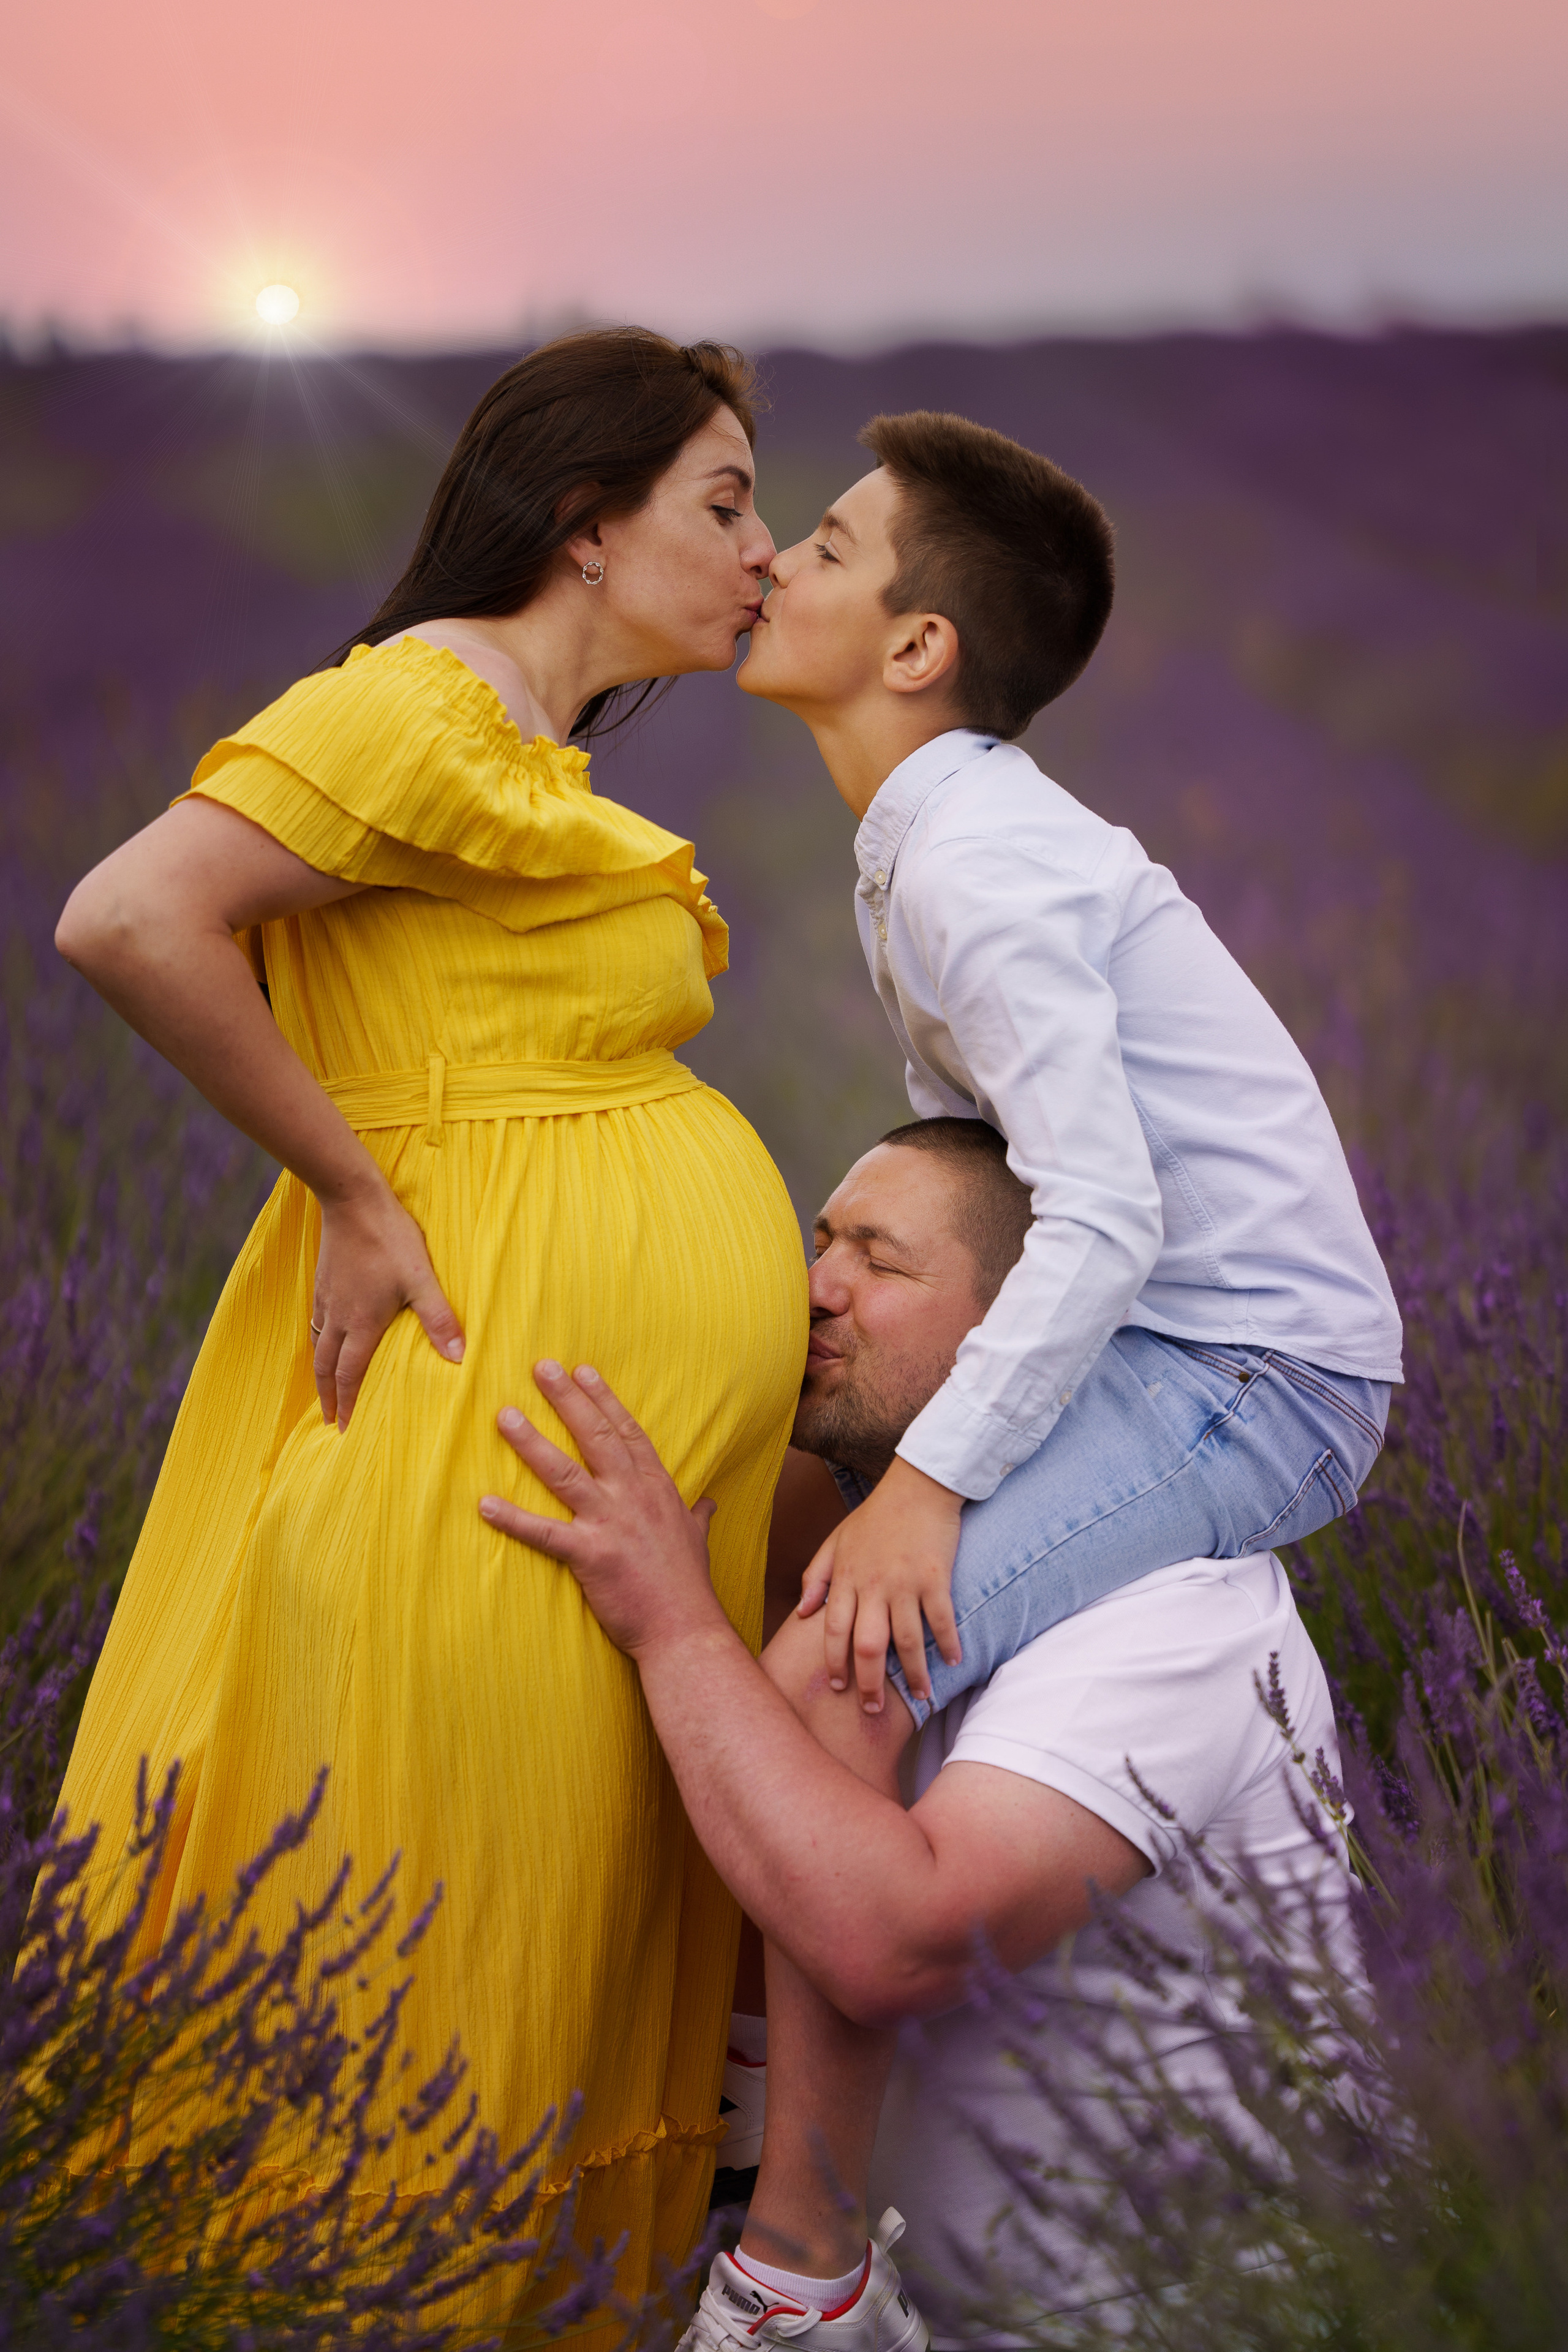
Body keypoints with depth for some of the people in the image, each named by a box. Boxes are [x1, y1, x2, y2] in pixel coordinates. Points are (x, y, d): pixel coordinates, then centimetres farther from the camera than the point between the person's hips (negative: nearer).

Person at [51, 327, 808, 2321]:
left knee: (574, 1919, 17)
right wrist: (359, 1185, -15)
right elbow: (124, 923, -22)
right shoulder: (425, 701, -12)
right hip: (509, 1410, -10)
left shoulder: (532, 753, 19)